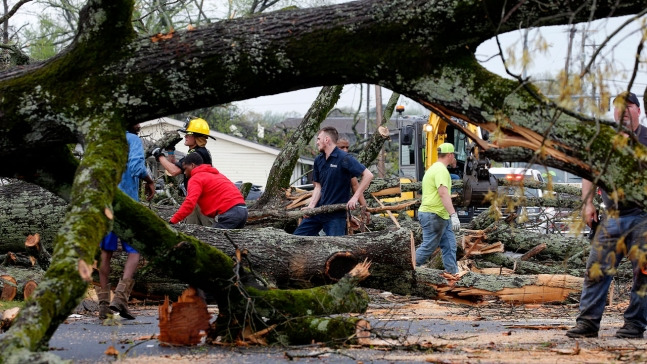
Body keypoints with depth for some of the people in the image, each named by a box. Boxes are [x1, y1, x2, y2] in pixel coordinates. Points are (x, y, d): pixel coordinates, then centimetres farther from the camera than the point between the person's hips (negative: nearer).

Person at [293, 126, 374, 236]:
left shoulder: (344, 159, -14)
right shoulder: (318, 160, 8)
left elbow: (368, 175, -18)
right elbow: (318, 186, 10)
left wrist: (355, 198, -21)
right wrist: (311, 206, -6)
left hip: (336, 215, -7)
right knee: (297, 236, 7)